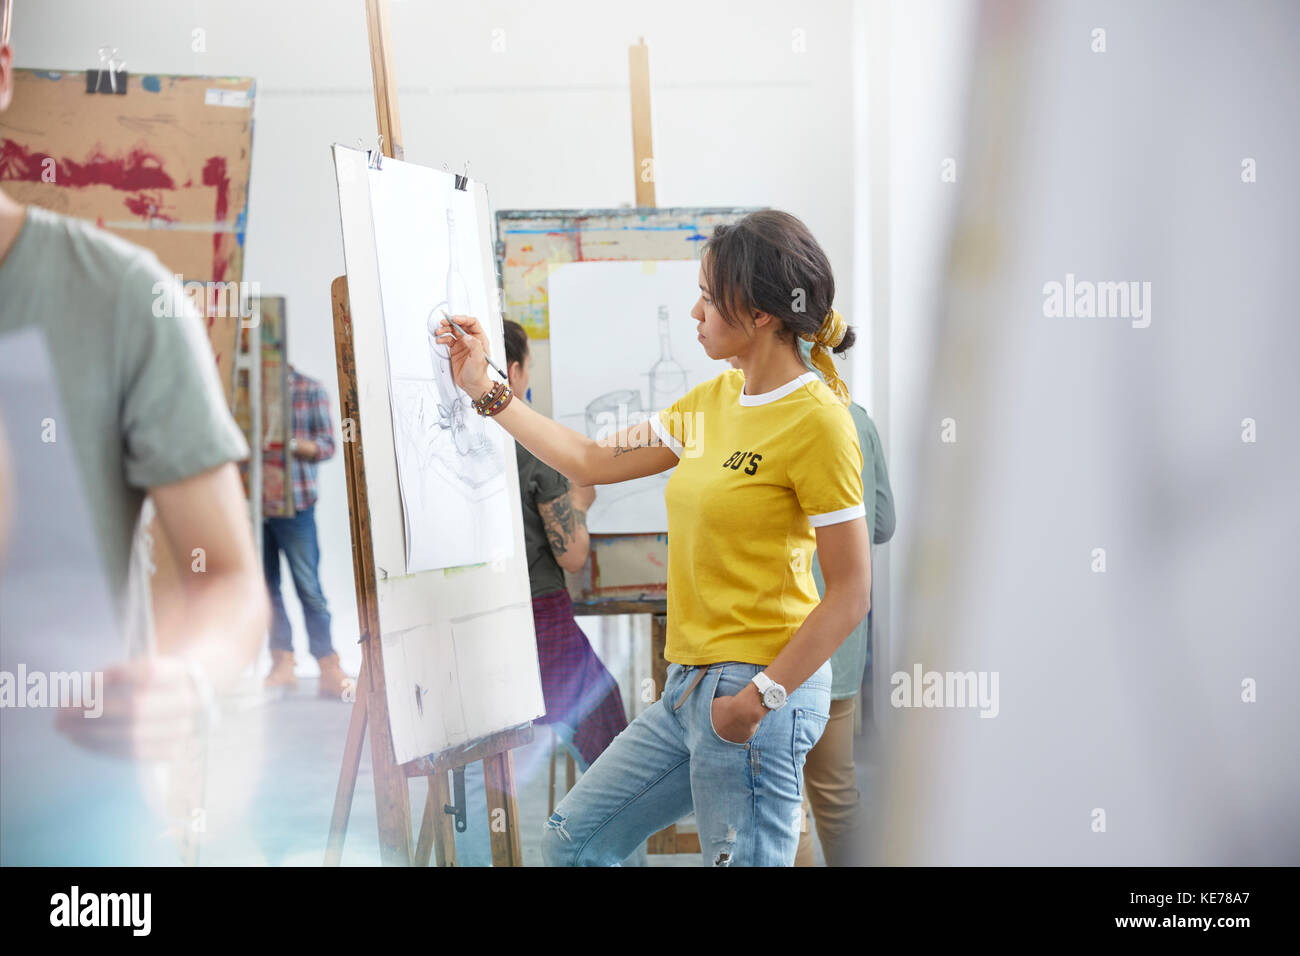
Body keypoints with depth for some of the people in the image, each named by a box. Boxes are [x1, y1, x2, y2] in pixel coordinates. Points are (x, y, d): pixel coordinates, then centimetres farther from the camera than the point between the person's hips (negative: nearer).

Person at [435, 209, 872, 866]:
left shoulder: (816, 419, -14)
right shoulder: (712, 400, 11)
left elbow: (851, 590, -15)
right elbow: (591, 462, 19)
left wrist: (761, 697, -19)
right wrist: (485, 391, 20)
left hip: (755, 690, -9)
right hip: (688, 686, 9)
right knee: (572, 838, 15)